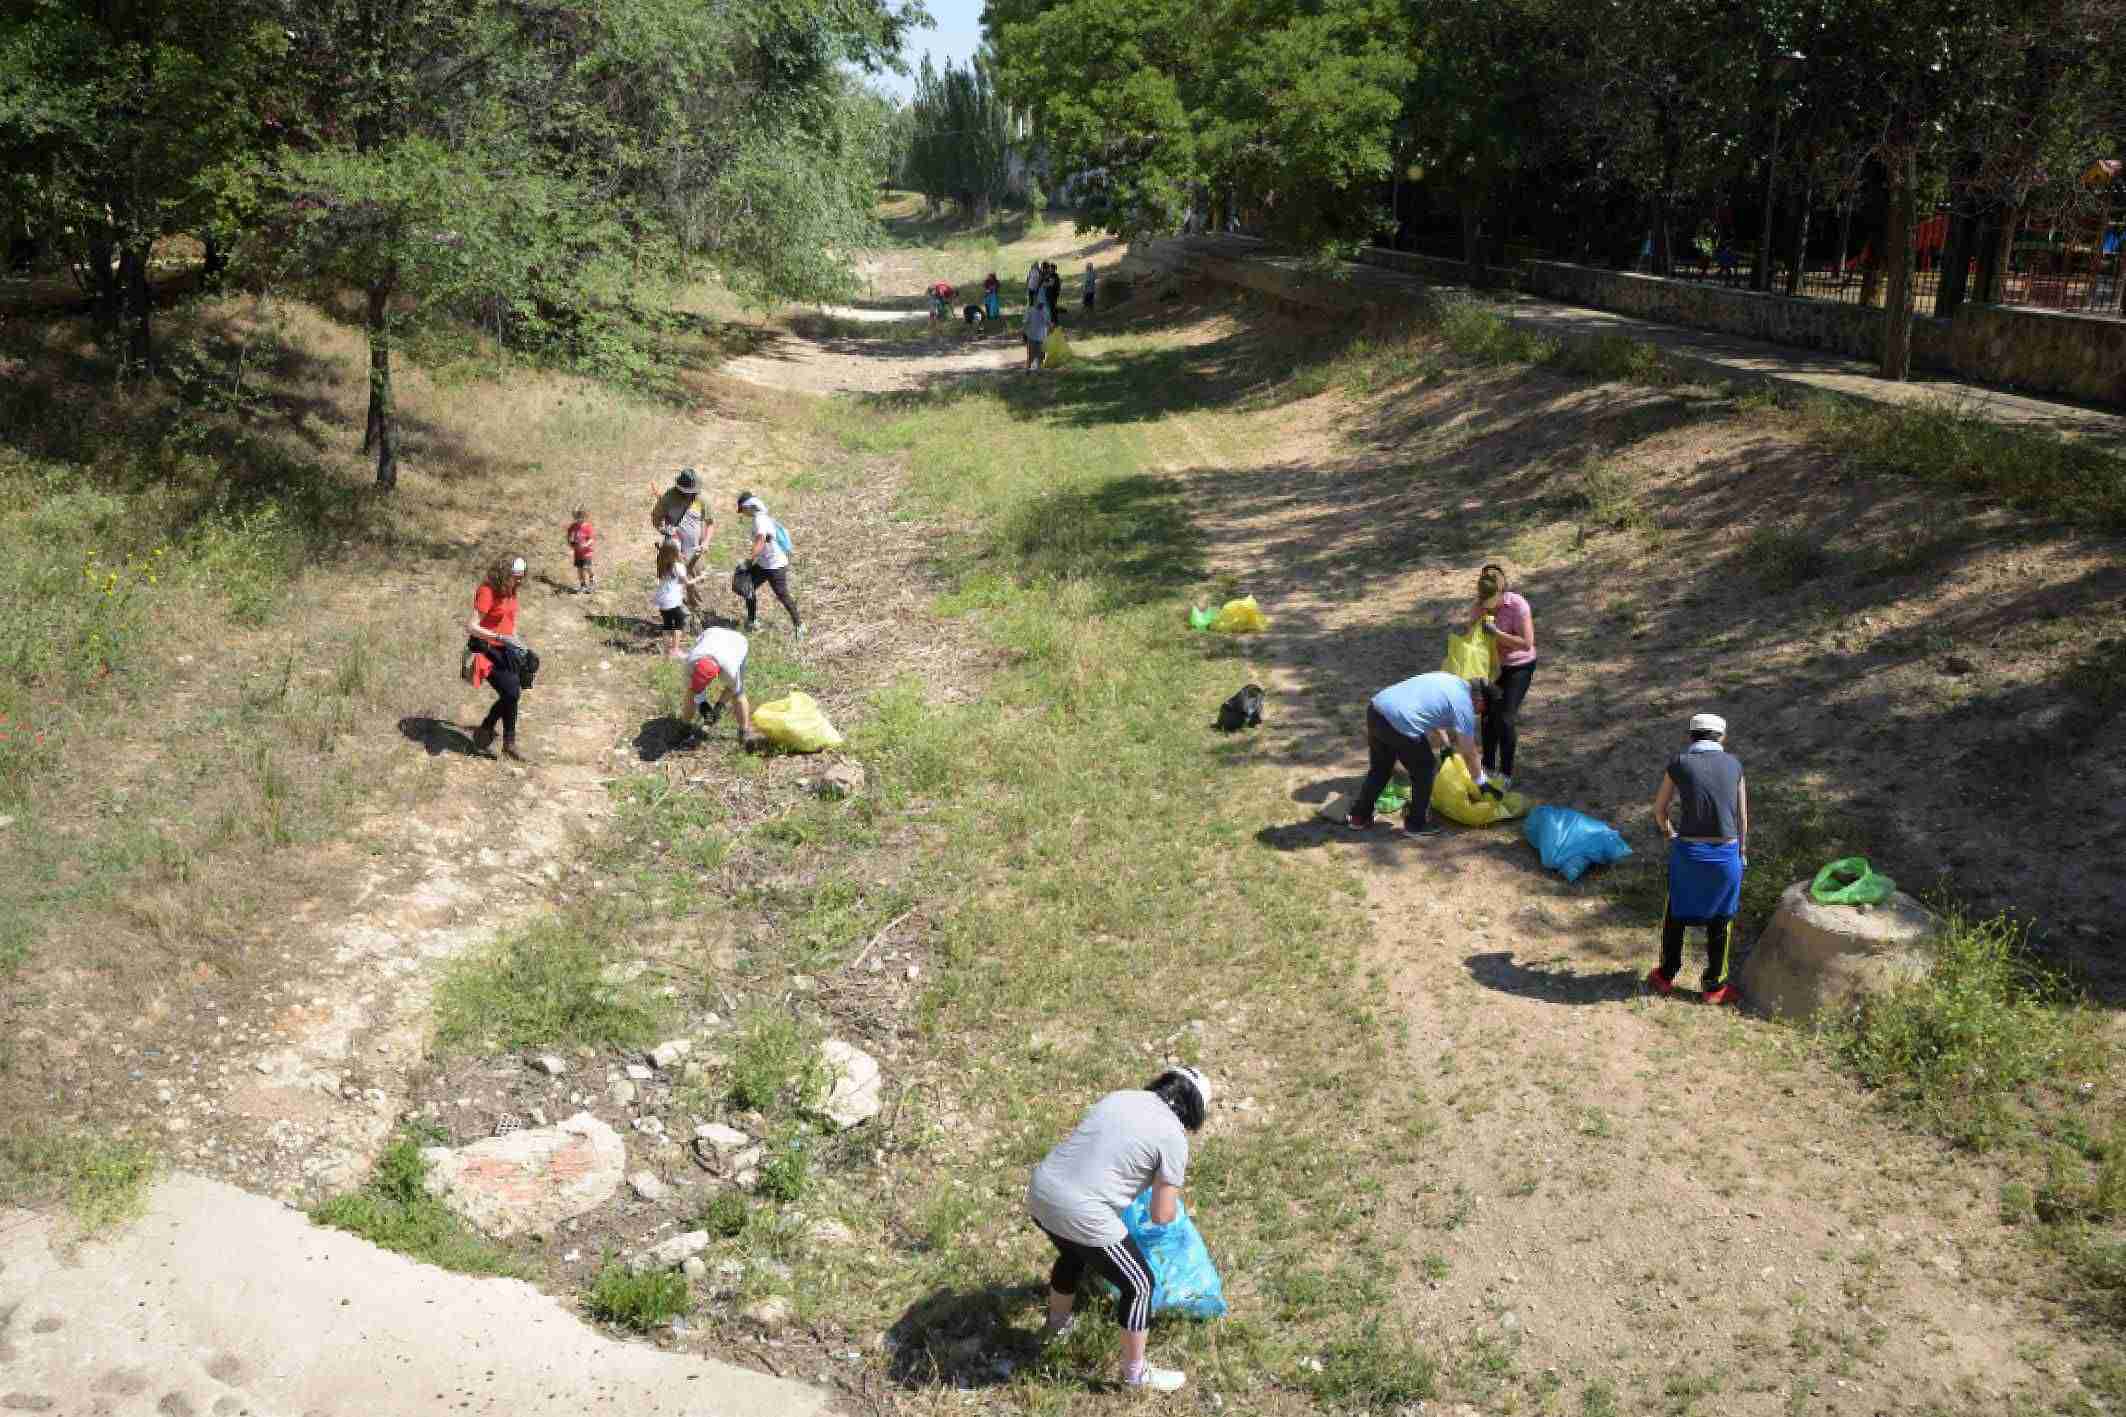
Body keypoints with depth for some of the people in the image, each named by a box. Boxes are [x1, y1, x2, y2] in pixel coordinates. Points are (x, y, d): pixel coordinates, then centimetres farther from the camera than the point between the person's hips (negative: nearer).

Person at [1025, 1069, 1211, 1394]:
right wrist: (1171, 1193, 20)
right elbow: (1162, 1216, -2)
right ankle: (1135, 1373, 29)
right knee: (1138, 1284, 15)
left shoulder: (1118, 1097, 14)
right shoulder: (1173, 1136, -5)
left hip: (1040, 1192, 8)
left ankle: (1056, 1324, 60)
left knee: (1073, 1255, 37)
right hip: (1082, 1216, -8)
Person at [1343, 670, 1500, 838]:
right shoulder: (1463, 704, 0)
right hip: (1399, 722, -8)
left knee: (1380, 769, 26)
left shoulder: (1448, 679, 23)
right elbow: (1469, 753, 7)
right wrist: (1482, 782, 21)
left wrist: (1445, 745, 50)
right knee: (1424, 769, 13)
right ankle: (1416, 824, 24)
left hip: (1375, 709, 8)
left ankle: (1359, 817, 36)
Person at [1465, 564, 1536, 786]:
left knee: (1505, 718, -9)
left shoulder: (1517, 605, -26)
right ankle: (1488, 767, 27)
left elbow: (1527, 643, -28)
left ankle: (1506, 774, 4)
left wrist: (1496, 633, -34)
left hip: (1519, 666, -5)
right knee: (1488, 715, 10)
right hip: (1492, 665, 5)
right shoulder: (1478, 606, -11)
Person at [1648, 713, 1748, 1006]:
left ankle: (1666, 976, 33)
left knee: (1675, 915, 20)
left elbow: (1659, 808, 8)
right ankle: (1714, 987, 26)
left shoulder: (1678, 763, -4)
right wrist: (1742, 852, 22)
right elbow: (1742, 813, 9)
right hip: (1726, 854, 1)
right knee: (1719, 922, 17)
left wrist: (1667, 831, 29)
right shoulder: (1733, 764, 1)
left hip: (1687, 852, -1)